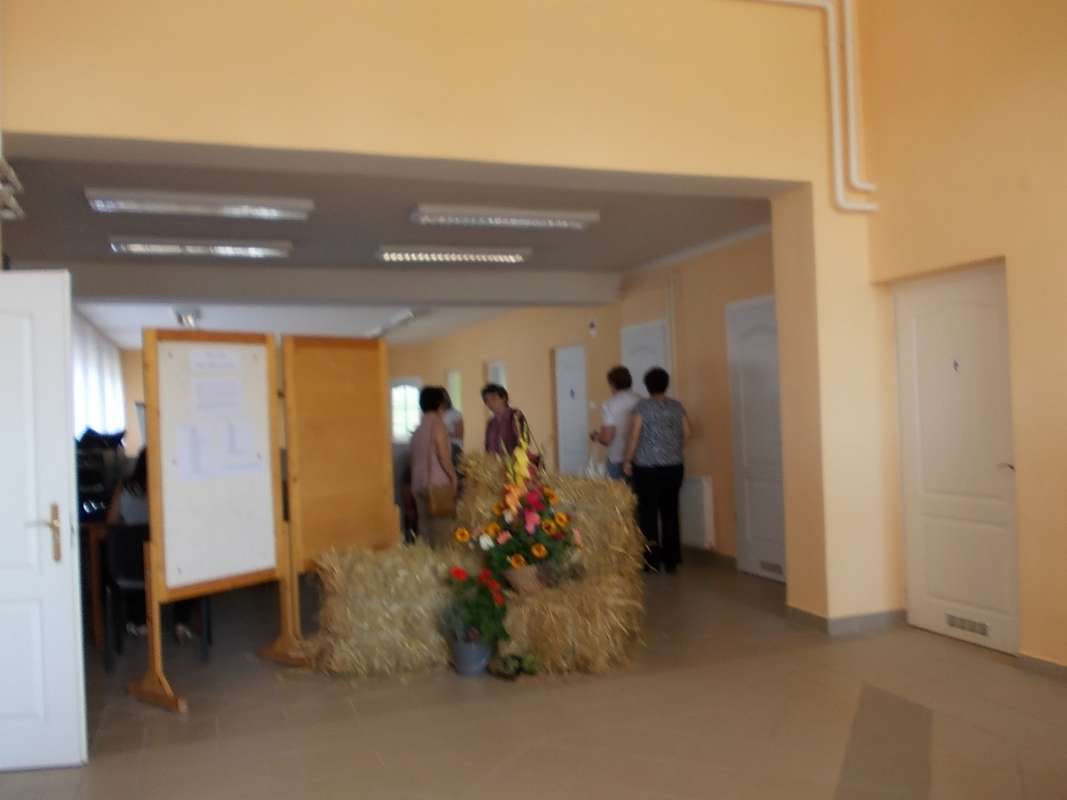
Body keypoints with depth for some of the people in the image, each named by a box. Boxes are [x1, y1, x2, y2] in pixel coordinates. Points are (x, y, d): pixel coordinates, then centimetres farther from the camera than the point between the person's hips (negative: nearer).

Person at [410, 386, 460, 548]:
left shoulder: (418, 428, 14)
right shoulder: (436, 423, -6)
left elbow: (413, 459, 16)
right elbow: (443, 454, -12)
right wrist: (453, 477, -4)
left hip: (419, 484, 7)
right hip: (438, 483, -7)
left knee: (425, 526, 8)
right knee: (441, 527, -6)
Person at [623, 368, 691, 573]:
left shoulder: (642, 407, -7)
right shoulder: (677, 406, 4)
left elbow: (635, 436, -9)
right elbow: (687, 433, 3)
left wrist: (627, 460, -1)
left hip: (647, 468, -4)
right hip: (674, 467, 4)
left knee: (648, 511, 5)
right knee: (670, 511, 9)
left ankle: (652, 560, 6)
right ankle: (671, 560, 13)